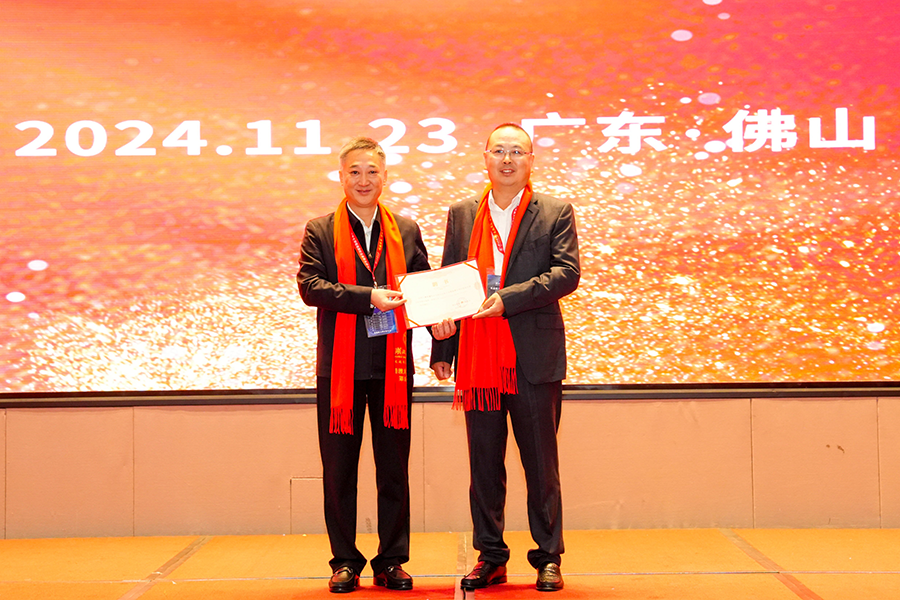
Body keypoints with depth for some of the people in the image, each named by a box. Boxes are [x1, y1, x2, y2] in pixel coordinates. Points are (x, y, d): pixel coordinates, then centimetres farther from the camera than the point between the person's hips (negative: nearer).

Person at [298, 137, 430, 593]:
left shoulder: (406, 231, 12)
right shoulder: (320, 231, 5)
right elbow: (309, 285, -8)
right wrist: (368, 297, -18)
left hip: (393, 364, 1)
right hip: (339, 364, -1)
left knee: (394, 466, 4)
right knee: (339, 467, 4)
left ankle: (392, 561, 13)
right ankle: (345, 561, 15)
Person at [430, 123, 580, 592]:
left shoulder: (556, 214, 3)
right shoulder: (461, 214, 12)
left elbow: (567, 273, -9)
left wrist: (508, 298, -20)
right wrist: (441, 348, 8)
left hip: (534, 359, -3)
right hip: (478, 360, 3)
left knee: (541, 465, 4)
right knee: (484, 465, 8)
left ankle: (548, 558, 14)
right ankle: (490, 558, 18)